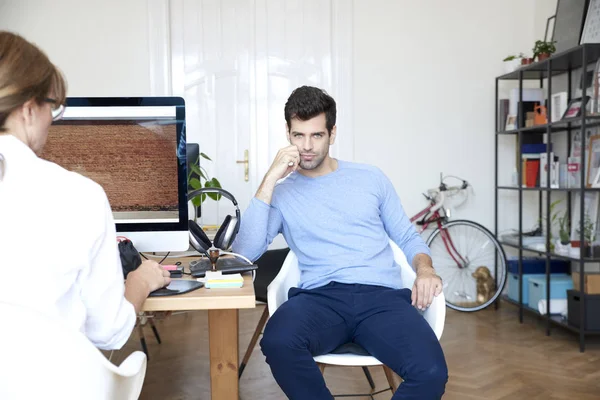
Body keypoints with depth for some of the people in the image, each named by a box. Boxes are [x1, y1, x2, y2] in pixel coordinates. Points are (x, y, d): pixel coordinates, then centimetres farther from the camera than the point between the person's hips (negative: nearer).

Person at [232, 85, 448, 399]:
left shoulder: (371, 178, 18)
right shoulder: (281, 192, 12)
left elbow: (407, 237, 21)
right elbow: (244, 252, -3)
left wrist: (425, 269, -2)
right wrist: (269, 180, -6)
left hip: (382, 295, 1)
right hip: (321, 296, 0)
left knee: (431, 372, -29)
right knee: (278, 343, -36)